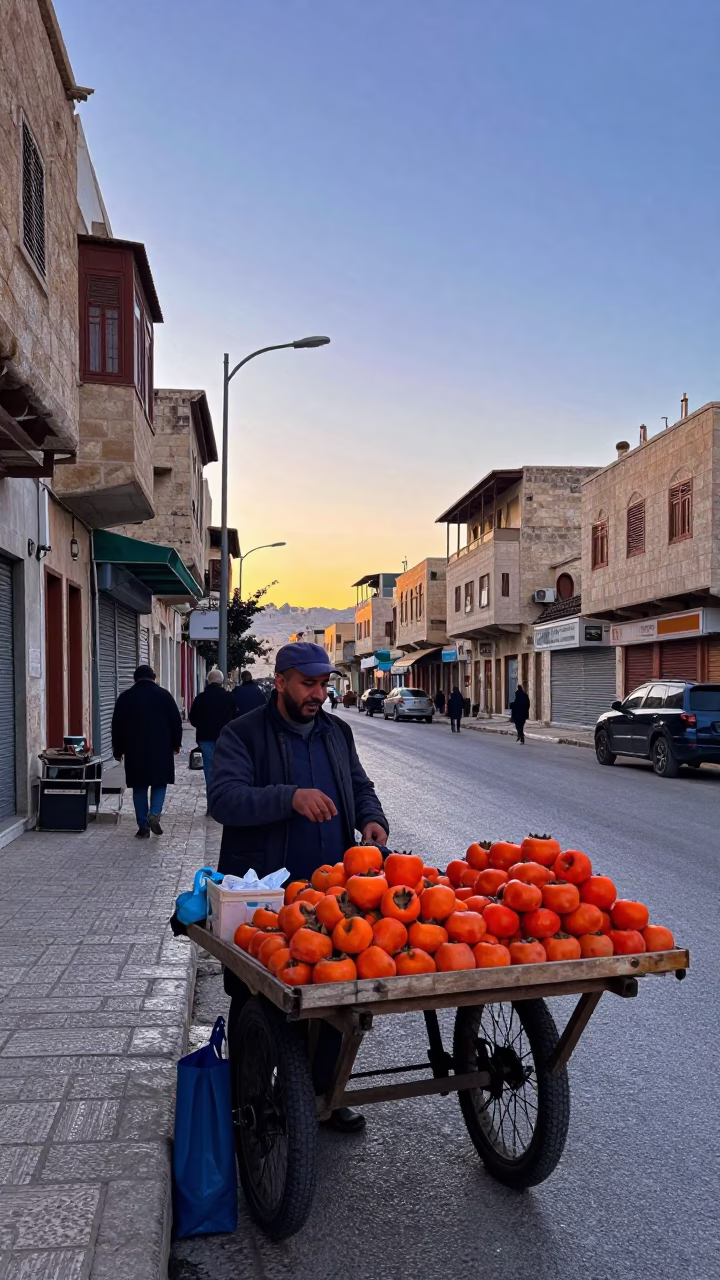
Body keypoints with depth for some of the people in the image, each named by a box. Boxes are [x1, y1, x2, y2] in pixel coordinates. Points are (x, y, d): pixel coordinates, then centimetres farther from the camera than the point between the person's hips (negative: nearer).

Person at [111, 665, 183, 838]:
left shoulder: (125, 697, 4)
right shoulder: (164, 695, 1)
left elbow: (117, 726, 6)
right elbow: (176, 721, 2)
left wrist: (118, 750, 14)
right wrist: (176, 744, 13)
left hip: (135, 749, 1)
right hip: (161, 748, -1)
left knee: (139, 787, 7)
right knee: (159, 783, 12)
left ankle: (143, 827, 5)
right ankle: (154, 813, -11)